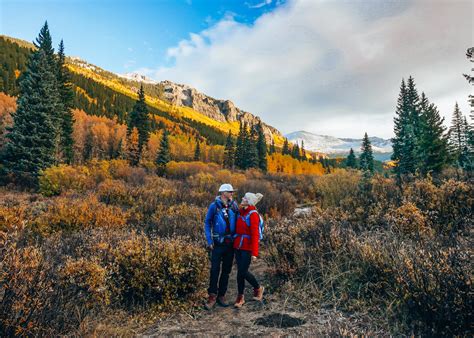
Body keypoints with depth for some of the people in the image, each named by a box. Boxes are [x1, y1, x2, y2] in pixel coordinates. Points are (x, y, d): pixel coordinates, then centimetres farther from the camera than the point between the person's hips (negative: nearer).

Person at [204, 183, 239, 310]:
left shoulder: (234, 205, 2)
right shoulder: (214, 206, -7)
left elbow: (238, 222, 7)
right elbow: (207, 223, -1)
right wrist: (209, 241, -7)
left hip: (230, 243, 4)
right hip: (218, 243, -4)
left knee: (226, 270, 10)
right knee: (215, 270, -5)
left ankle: (221, 296, 22)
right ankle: (212, 296, 6)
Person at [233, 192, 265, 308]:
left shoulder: (253, 214, -14)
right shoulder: (241, 212, 7)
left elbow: (255, 235, -17)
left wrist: (254, 253, -19)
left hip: (247, 247, -6)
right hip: (238, 246, 6)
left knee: (243, 271, -2)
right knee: (240, 271, 10)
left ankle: (258, 288, 24)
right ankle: (240, 297, 22)